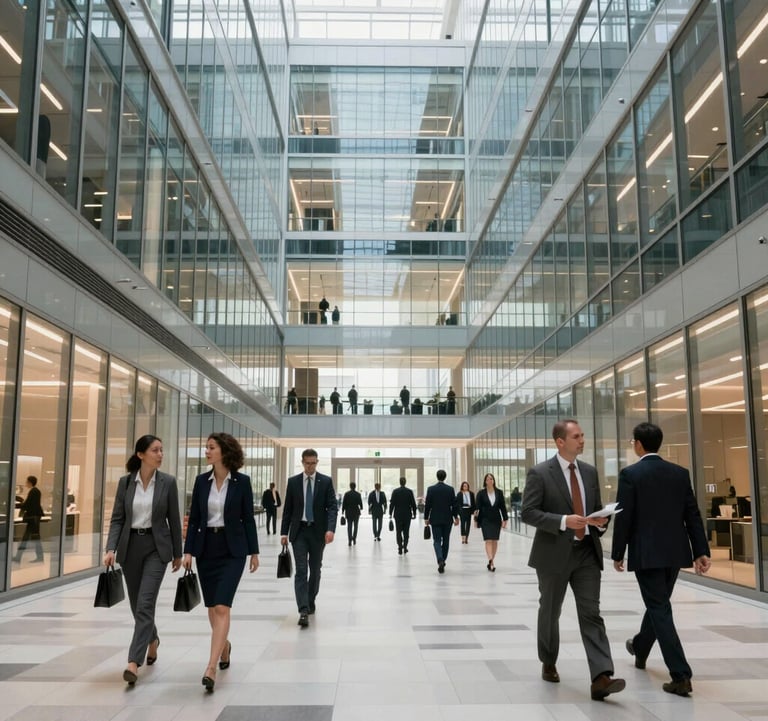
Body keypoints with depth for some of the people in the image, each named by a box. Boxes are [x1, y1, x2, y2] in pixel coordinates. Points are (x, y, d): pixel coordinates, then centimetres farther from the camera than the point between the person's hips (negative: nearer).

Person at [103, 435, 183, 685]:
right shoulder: (125, 482, 0)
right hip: (130, 547, 3)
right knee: (137, 604, 14)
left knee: (145, 604, -13)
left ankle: (133, 662, -13)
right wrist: (111, 548, -14)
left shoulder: (168, 482, -4)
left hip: (156, 547, -3)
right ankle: (152, 639, 42)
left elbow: (174, 520, 0)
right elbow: (117, 518, 0)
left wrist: (177, 554, 4)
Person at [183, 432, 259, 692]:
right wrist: (188, 551, -1)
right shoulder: (201, 481, 3)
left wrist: (254, 552, 1)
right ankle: (224, 645, 40)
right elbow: (194, 518, 5)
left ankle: (211, 668, -14)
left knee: (222, 607, -13)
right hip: (206, 549, 4)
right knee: (212, 607, 13)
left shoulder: (241, 481, -5)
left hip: (232, 550, -4)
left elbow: (248, 518, -1)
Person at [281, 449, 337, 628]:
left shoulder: (326, 481, -1)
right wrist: (284, 532, 2)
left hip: (318, 531, 0)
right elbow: (287, 509, 6)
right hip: (299, 531, 0)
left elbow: (332, 507, -6)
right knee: (301, 571, -9)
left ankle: (310, 601, 32)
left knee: (315, 570, 12)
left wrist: (331, 529, -20)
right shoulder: (293, 481, 3)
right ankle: (304, 611, -15)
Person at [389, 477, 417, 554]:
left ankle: (400, 548, -2)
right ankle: (405, 547, 9)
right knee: (406, 532, 10)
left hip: (398, 515, -1)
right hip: (407, 515, 1)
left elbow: (392, 503, -5)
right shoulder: (409, 491, -3)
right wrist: (414, 513, 7)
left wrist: (390, 513, 2)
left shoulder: (395, 491, -5)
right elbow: (413, 504, -1)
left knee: (398, 532, 5)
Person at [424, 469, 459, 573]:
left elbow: (427, 505, -4)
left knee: (437, 541, -1)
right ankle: (443, 560, 24)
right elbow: (454, 504, -2)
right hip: (447, 519, 1)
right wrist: (456, 517, 8)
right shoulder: (450, 489, -3)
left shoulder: (431, 489, -6)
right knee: (446, 541, 15)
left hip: (435, 519, -1)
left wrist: (426, 518, 5)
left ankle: (440, 561, -21)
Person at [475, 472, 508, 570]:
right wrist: (477, 520, -4)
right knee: (488, 541, -12)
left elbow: (503, 507, 4)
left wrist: (505, 519, -1)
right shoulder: (481, 493, -4)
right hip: (485, 520, -3)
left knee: (495, 541, 7)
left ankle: (491, 562, 17)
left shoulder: (499, 492, 2)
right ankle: (491, 561, -24)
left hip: (496, 520, 3)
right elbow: (478, 507, -2)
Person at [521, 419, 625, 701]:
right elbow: (528, 513, -13)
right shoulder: (539, 473, -9)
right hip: (554, 553, -3)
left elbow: (596, 507, 17)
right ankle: (548, 664, 34)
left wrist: (600, 520, -7)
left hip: (587, 552, 4)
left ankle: (601, 678, -10)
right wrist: (563, 521, -24)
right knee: (550, 613, 13)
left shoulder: (590, 471, 8)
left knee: (591, 614, -5)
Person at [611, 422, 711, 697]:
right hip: (675, 552, 6)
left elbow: (624, 518, -10)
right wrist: (701, 551, 7)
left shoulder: (630, 474, -10)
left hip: (646, 553, -6)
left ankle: (681, 676, -6)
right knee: (658, 604, 22)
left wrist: (617, 554, -1)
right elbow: (693, 515, 4)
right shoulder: (680, 473, 5)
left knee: (660, 610, -1)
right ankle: (640, 648, 44)